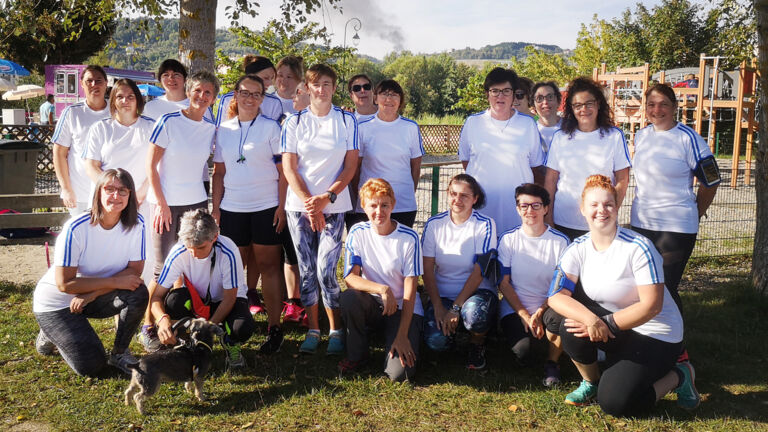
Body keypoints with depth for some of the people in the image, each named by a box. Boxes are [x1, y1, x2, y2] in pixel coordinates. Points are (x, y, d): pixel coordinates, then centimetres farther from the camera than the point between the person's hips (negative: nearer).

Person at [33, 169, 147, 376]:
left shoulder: (136, 224, -15)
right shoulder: (76, 228, -26)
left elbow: (134, 270, -13)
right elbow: (64, 284, -25)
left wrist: (92, 294, -23)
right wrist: (115, 282, -26)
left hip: (96, 297, 4)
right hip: (56, 303, -4)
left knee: (139, 294, -26)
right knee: (91, 366, -14)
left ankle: (119, 353, -3)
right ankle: (52, 334, 16)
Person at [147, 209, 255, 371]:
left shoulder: (228, 252, -29)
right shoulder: (179, 253, -24)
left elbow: (229, 298, -22)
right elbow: (157, 295, -23)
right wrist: (163, 319, -45)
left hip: (228, 300, -2)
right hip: (196, 301, 2)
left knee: (243, 328, -36)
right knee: (174, 300, -34)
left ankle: (231, 345, 4)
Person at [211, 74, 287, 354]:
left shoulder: (271, 128, 1)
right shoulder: (223, 130, 10)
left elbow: (283, 170, -1)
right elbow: (219, 173, 12)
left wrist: (282, 206, -8)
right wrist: (215, 208, 6)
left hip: (266, 207, -3)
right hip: (232, 209, 3)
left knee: (268, 266, -2)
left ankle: (274, 328, 3)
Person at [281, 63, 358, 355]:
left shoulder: (347, 121, 4)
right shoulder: (294, 122, 6)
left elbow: (351, 165, 1)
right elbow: (288, 167, 1)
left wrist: (326, 197, -11)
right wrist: (308, 202, -10)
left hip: (334, 206, -1)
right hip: (299, 206, 2)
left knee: (326, 270, -8)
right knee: (307, 271, 4)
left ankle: (336, 331, 7)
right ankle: (312, 330, 16)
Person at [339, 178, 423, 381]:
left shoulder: (409, 238, -14)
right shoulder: (358, 233, -7)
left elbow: (410, 291, -14)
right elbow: (350, 277, -13)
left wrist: (402, 335, -19)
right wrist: (383, 290, -31)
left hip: (404, 310, -2)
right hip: (372, 304, 3)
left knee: (399, 372, -22)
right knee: (348, 298, -33)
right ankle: (357, 355, -6)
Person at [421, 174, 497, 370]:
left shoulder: (485, 225, -7)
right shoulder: (434, 224, 0)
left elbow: (479, 272, -13)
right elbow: (427, 270, -2)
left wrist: (456, 308, -20)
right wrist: (438, 307, -13)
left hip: (478, 290, -2)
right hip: (442, 293, 2)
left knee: (474, 313, -37)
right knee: (435, 340, -24)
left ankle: (477, 345, -2)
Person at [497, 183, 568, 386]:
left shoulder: (560, 241, 2)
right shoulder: (508, 239, 2)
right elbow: (504, 283, -1)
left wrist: (540, 312, -17)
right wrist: (525, 316, -12)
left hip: (547, 306, 1)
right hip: (514, 309, -1)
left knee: (558, 316, -36)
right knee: (524, 350, -29)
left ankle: (552, 363, -7)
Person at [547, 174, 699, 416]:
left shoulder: (638, 248, -21)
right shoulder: (578, 249, -7)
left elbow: (651, 306, -22)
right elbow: (556, 296, -19)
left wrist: (605, 323, -28)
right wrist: (591, 319, -36)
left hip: (656, 335, -5)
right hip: (616, 330, 5)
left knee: (614, 402, -18)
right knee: (572, 326, -25)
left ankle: (678, 376, 9)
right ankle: (591, 382, 3)